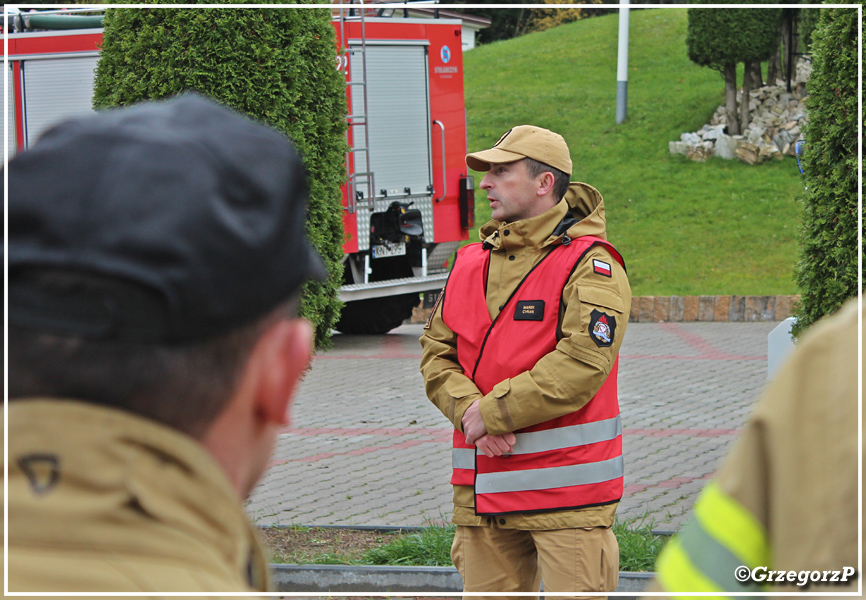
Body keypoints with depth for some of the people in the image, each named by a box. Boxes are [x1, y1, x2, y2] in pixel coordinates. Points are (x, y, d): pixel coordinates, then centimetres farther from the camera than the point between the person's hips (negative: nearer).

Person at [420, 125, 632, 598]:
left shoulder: (589, 266, -7)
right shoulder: (470, 264, 15)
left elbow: (582, 363, -18)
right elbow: (436, 352, 11)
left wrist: (493, 414, -15)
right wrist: (468, 410, -10)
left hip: (566, 487, -6)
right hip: (481, 489, 6)